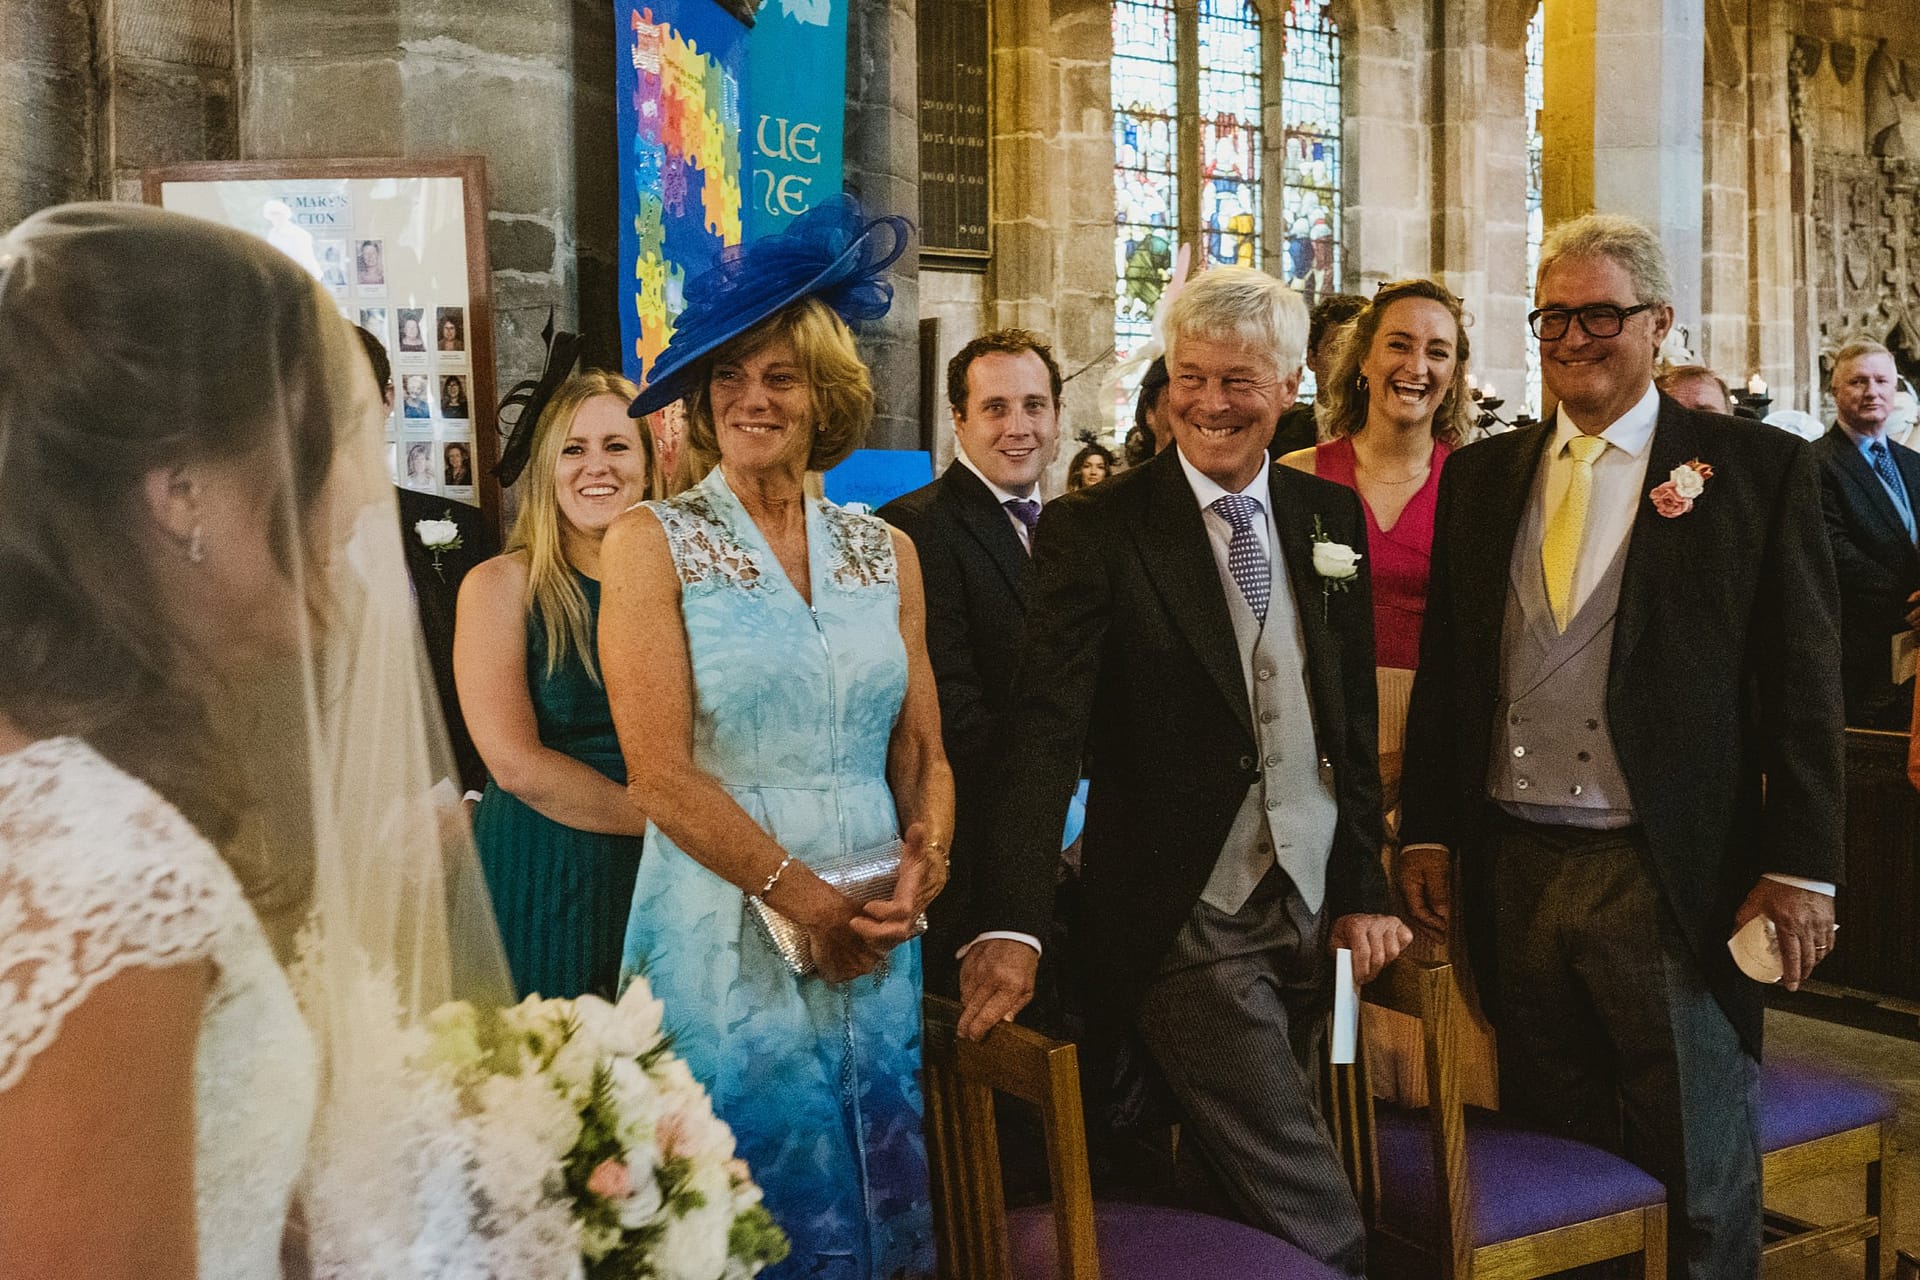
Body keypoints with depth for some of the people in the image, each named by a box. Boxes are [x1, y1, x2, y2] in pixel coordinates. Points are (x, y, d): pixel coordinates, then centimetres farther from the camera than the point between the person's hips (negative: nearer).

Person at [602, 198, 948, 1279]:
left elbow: (923, 751, 9)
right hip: (726, 938, -4)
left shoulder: (886, 552, 7)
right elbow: (660, 773, -12)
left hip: (877, 944, 4)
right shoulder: (653, 543, -6)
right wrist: (810, 899, -14)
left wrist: (922, 866, -9)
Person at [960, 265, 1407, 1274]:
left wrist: (1362, 889, 7)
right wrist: (1009, 925, -25)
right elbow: (1045, 733, -16)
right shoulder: (1093, 530, -8)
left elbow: (1354, 721, 11)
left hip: (1311, 906, 5)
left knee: (1233, 1179, 18)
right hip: (1185, 920, -5)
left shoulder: (1330, 516, 8)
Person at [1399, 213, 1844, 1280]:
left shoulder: (1759, 468, -1)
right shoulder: (1483, 476, 10)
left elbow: (1803, 685, -4)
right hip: (1513, 872, 4)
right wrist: (1427, 832, 6)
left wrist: (1800, 869, -9)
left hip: (1671, 879, -3)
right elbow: (1444, 668, 11)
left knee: (1699, 1186, 6)